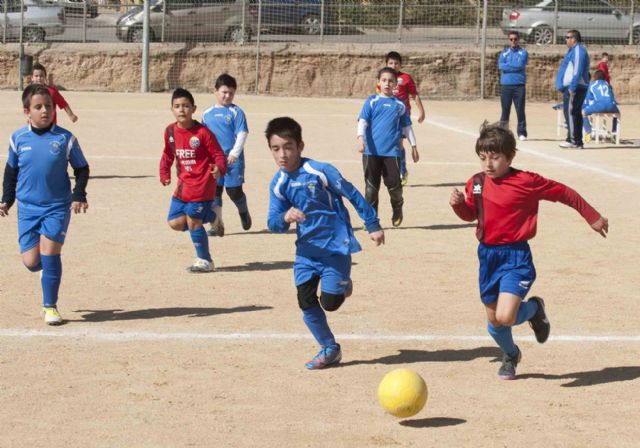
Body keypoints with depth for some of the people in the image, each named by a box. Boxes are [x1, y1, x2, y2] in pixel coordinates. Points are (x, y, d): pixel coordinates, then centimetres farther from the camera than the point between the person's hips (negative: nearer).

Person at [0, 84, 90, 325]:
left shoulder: (65, 139, -5)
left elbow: (82, 169, 4)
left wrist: (79, 196, -8)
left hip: (57, 207, -2)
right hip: (28, 208, 2)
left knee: (50, 253, -11)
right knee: (31, 262, -3)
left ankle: (50, 306, 2)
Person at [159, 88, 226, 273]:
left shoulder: (202, 132, -14)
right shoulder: (170, 131, 3)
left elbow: (218, 154, -10)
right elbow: (167, 155, 17)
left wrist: (219, 168, -29)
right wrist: (164, 175, 8)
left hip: (201, 186, -6)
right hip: (183, 185, 6)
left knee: (193, 221, -5)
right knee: (175, 222, 2)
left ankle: (205, 261, 11)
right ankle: (207, 215, 28)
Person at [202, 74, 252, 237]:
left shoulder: (236, 112, -3)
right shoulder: (207, 114, 10)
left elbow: (242, 134, -10)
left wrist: (234, 153, -21)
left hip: (232, 159, -4)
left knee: (234, 191, 0)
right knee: (214, 190, 1)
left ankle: (244, 213, 29)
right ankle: (217, 224, 5)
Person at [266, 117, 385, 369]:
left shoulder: (320, 172, -17)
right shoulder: (278, 184, -2)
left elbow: (352, 195, -8)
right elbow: (273, 223, -6)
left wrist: (373, 226, -2)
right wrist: (285, 218, -31)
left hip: (335, 247, -5)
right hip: (307, 250, 5)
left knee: (329, 302, -9)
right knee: (306, 303, -3)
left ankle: (343, 285, 27)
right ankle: (330, 350, 15)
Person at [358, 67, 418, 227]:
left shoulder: (400, 104, 11)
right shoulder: (372, 101, 5)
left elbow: (406, 126, 20)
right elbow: (363, 121, -4)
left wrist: (413, 146, 20)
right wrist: (360, 137, -21)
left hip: (392, 151, 1)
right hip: (371, 150, -1)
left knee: (393, 183, -8)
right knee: (371, 185, 2)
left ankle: (397, 208, 21)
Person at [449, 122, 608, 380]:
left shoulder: (526, 182, -13)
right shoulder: (476, 183, 1)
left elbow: (564, 193, -3)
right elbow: (470, 215, 17)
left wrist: (593, 218, 6)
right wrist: (458, 204, -7)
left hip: (516, 257, -5)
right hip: (488, 255, 5)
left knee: (505, 317, -22)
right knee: (493, 320, 13)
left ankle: (534, 309, 13)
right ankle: (510, 355, 45)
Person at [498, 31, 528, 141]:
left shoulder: (523, 53, 6)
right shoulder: (504, 53, 13)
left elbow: (520, 65, -10)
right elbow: (500, 65, -4)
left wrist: (507, 66, -4)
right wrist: (514, 67, -8)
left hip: (519, 85, -2)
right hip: (505, 85, 2)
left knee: (520, 109, -4)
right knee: (505, 109, 4)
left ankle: (522, 133, -1)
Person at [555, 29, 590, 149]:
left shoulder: (578, 50, -12)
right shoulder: (574, 50, 19)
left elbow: (577, 70, -21)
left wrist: (572, 87, -24)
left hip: (574, 88, -10)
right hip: (571, 87, 10)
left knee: (570, 112, -10)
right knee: (576, 113, 11)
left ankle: (572, 140, -11)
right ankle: (577, 141, 13)